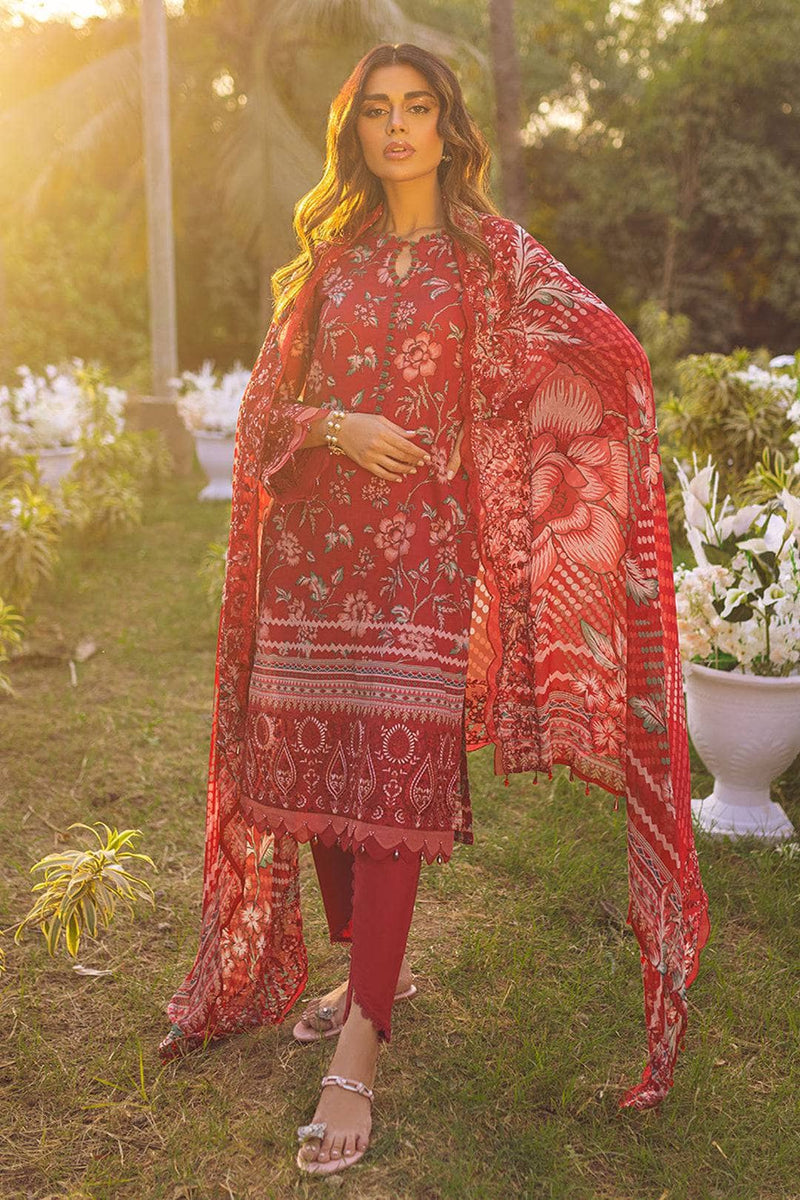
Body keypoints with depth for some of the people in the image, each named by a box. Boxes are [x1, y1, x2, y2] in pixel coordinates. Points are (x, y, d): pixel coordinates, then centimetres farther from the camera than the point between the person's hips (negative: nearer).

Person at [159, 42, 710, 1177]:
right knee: (314, 773, 6)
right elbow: (266, 400, 11)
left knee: (392, 783, -9)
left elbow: (612, 353, -6)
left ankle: (357, 1058, -2)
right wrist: (335, 424, -7)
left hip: (422, 552, -4)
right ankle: (376, 971, 29)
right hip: (314, 543, 4)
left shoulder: (493, 253, 5)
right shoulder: (330, 255, 14)